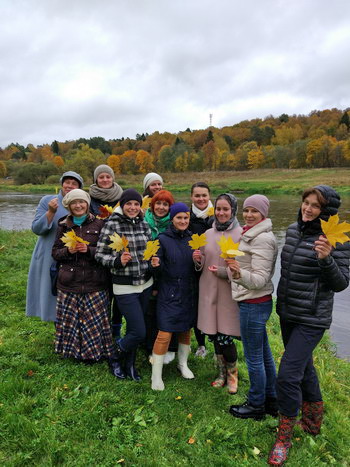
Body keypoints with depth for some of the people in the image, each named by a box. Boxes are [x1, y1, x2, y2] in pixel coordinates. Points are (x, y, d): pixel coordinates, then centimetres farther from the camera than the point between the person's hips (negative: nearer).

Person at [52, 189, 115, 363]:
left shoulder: (98, 224, 1)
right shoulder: (63, 225, 9)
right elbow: (55, 252, 9)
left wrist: (89, 250, -16)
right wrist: (68, 251, -11)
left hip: (93, 283, -2)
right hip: (69, 283, 2)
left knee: (94, 320, 2)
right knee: (70, 320, 7)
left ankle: (93, 352, 22)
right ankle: (72, 350, 28)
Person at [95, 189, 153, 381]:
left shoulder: (144, 225, 4)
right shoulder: (111, 225, -11)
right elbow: (99, 255, -8)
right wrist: (118, 260, -24)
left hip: (146, 284, 5)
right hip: (125, 287, -5)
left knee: (133, 328, 16)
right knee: (139, 332, -4)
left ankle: (129, 364, 37)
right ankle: (116, 359, 25)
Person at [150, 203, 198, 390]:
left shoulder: (192, 239, 4)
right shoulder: (163, 239, -8)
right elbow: (160, 268, -6)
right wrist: (156, 265, -28)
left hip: (189, 292, 4)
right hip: (169, 292, -4)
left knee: (186, 330, 16)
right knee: (165, 334, -6)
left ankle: (182, 364, 39)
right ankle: (156, 375, 12)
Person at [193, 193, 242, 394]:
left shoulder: (241, 234, -9)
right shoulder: (208, 233, 8)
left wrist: (225, 271, -19)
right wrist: (198, 260, -6)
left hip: (230, 292, -5)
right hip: (209, 290, 5)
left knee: (225, 338, -1)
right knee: (214, 335, 13)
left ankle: (232, 374, 27)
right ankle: (222, 372, 36)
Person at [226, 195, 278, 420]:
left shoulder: (263, 239, -19)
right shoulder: (251, 234, 11)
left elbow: (260, 279, -23)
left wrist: (239, 273, -38)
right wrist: (232, 271, 19)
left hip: (254, 304, -10)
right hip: (256, 302, 10)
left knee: (254, 358, 5)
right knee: (264, 354, 19)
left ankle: (256, 406, 23)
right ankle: (272, 401, 35)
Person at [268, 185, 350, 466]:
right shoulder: (294, 230, 1)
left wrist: (326, 259, -33)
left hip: (311, 319, -7)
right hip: (287, 313, 7)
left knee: (288, 374, -8)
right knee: (303, 367, 23)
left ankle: (284, 437, 15)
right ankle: (313, 421, 47)